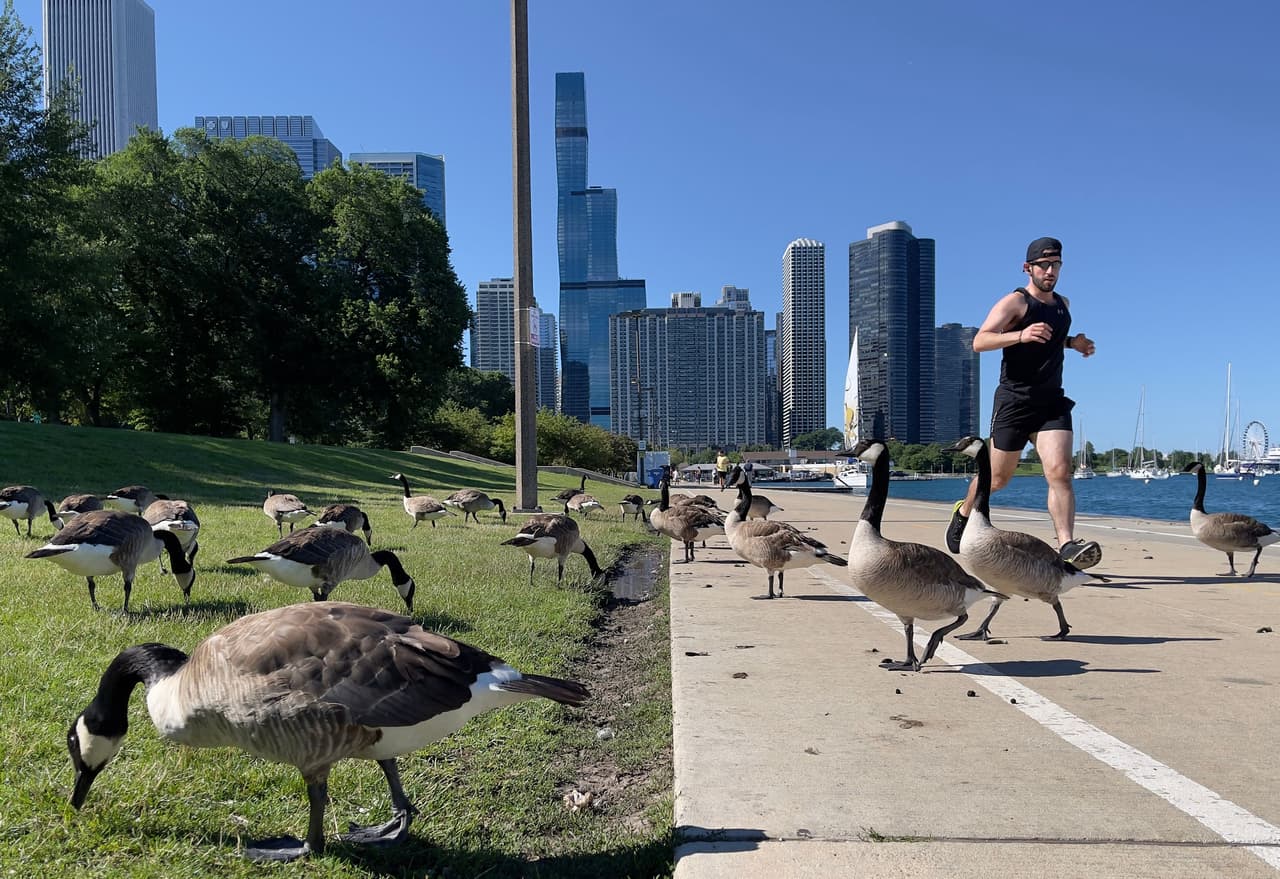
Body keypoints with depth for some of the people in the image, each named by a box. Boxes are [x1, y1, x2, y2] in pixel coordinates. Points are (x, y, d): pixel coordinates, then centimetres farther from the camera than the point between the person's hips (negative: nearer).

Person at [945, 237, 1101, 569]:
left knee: (1060, 472, -14)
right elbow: (979, 341, -19)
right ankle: (963, 512, 35)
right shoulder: (1015, 302, -7)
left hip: (1052, 403, 5)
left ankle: (1068, 546, -19)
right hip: (1014, 401, -5)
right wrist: (1020, 335, -34)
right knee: (997, 477, 8)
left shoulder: (1063, 304, 16)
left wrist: (1072, 342, 13)